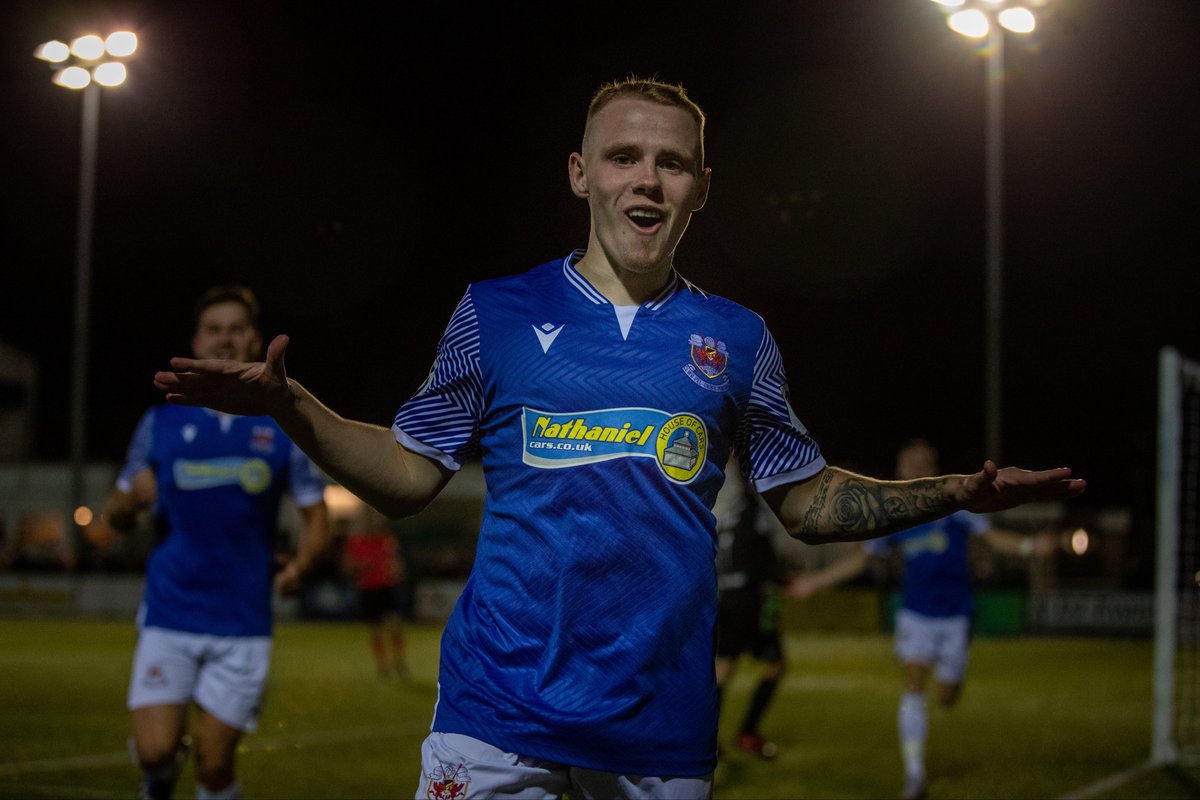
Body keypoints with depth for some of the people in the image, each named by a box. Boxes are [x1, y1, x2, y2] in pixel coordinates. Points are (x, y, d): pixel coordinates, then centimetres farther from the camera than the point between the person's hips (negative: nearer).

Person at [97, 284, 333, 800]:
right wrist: (132, 498, -12)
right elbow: (116, 516, 12)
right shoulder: (161, 422, 5)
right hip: (169, 616, 1)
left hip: (242, 622, 0)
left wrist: (299, 565, -14)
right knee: (154, 751, -12)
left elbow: (317, 520, 7)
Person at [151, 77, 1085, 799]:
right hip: (497, 716, -1)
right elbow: (410, 475, 8)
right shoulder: (497, 312, 5)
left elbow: (805, 499, 14)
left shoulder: (736, 338, 9)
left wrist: (956, 493, 2)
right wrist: (288, 405, -6)